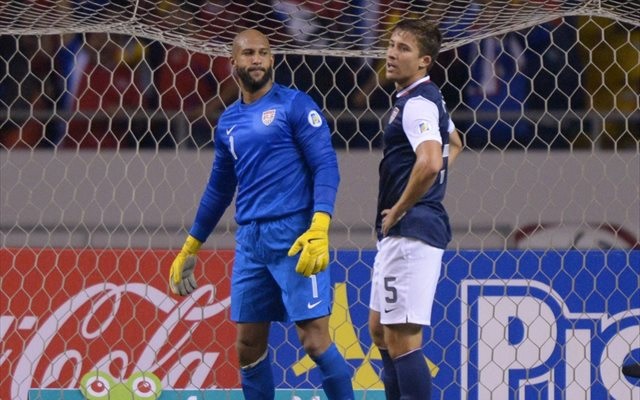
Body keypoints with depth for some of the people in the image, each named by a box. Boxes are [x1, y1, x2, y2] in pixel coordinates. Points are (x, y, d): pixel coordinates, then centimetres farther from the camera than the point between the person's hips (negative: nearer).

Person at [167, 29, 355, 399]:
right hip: (250, 240, 6)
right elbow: (219, 189, 26)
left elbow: (326, 166, -9)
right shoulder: (228, 121, 16)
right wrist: (189, 250, 29)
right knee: (248, 345, 6)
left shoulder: (295, 105, -2)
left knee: (315, 338, -11)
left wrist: (319, 227, -23)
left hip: (294, 236, -6)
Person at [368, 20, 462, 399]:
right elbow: (454, 144, 36)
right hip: (398, 235, 11)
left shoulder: (417, 103, -15)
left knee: (402, 338, -11)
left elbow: (430, 163, -32)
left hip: (410, 230, -11)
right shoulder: (429, 100, 16)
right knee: (380, 329, 18)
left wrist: (398, 211, -19)